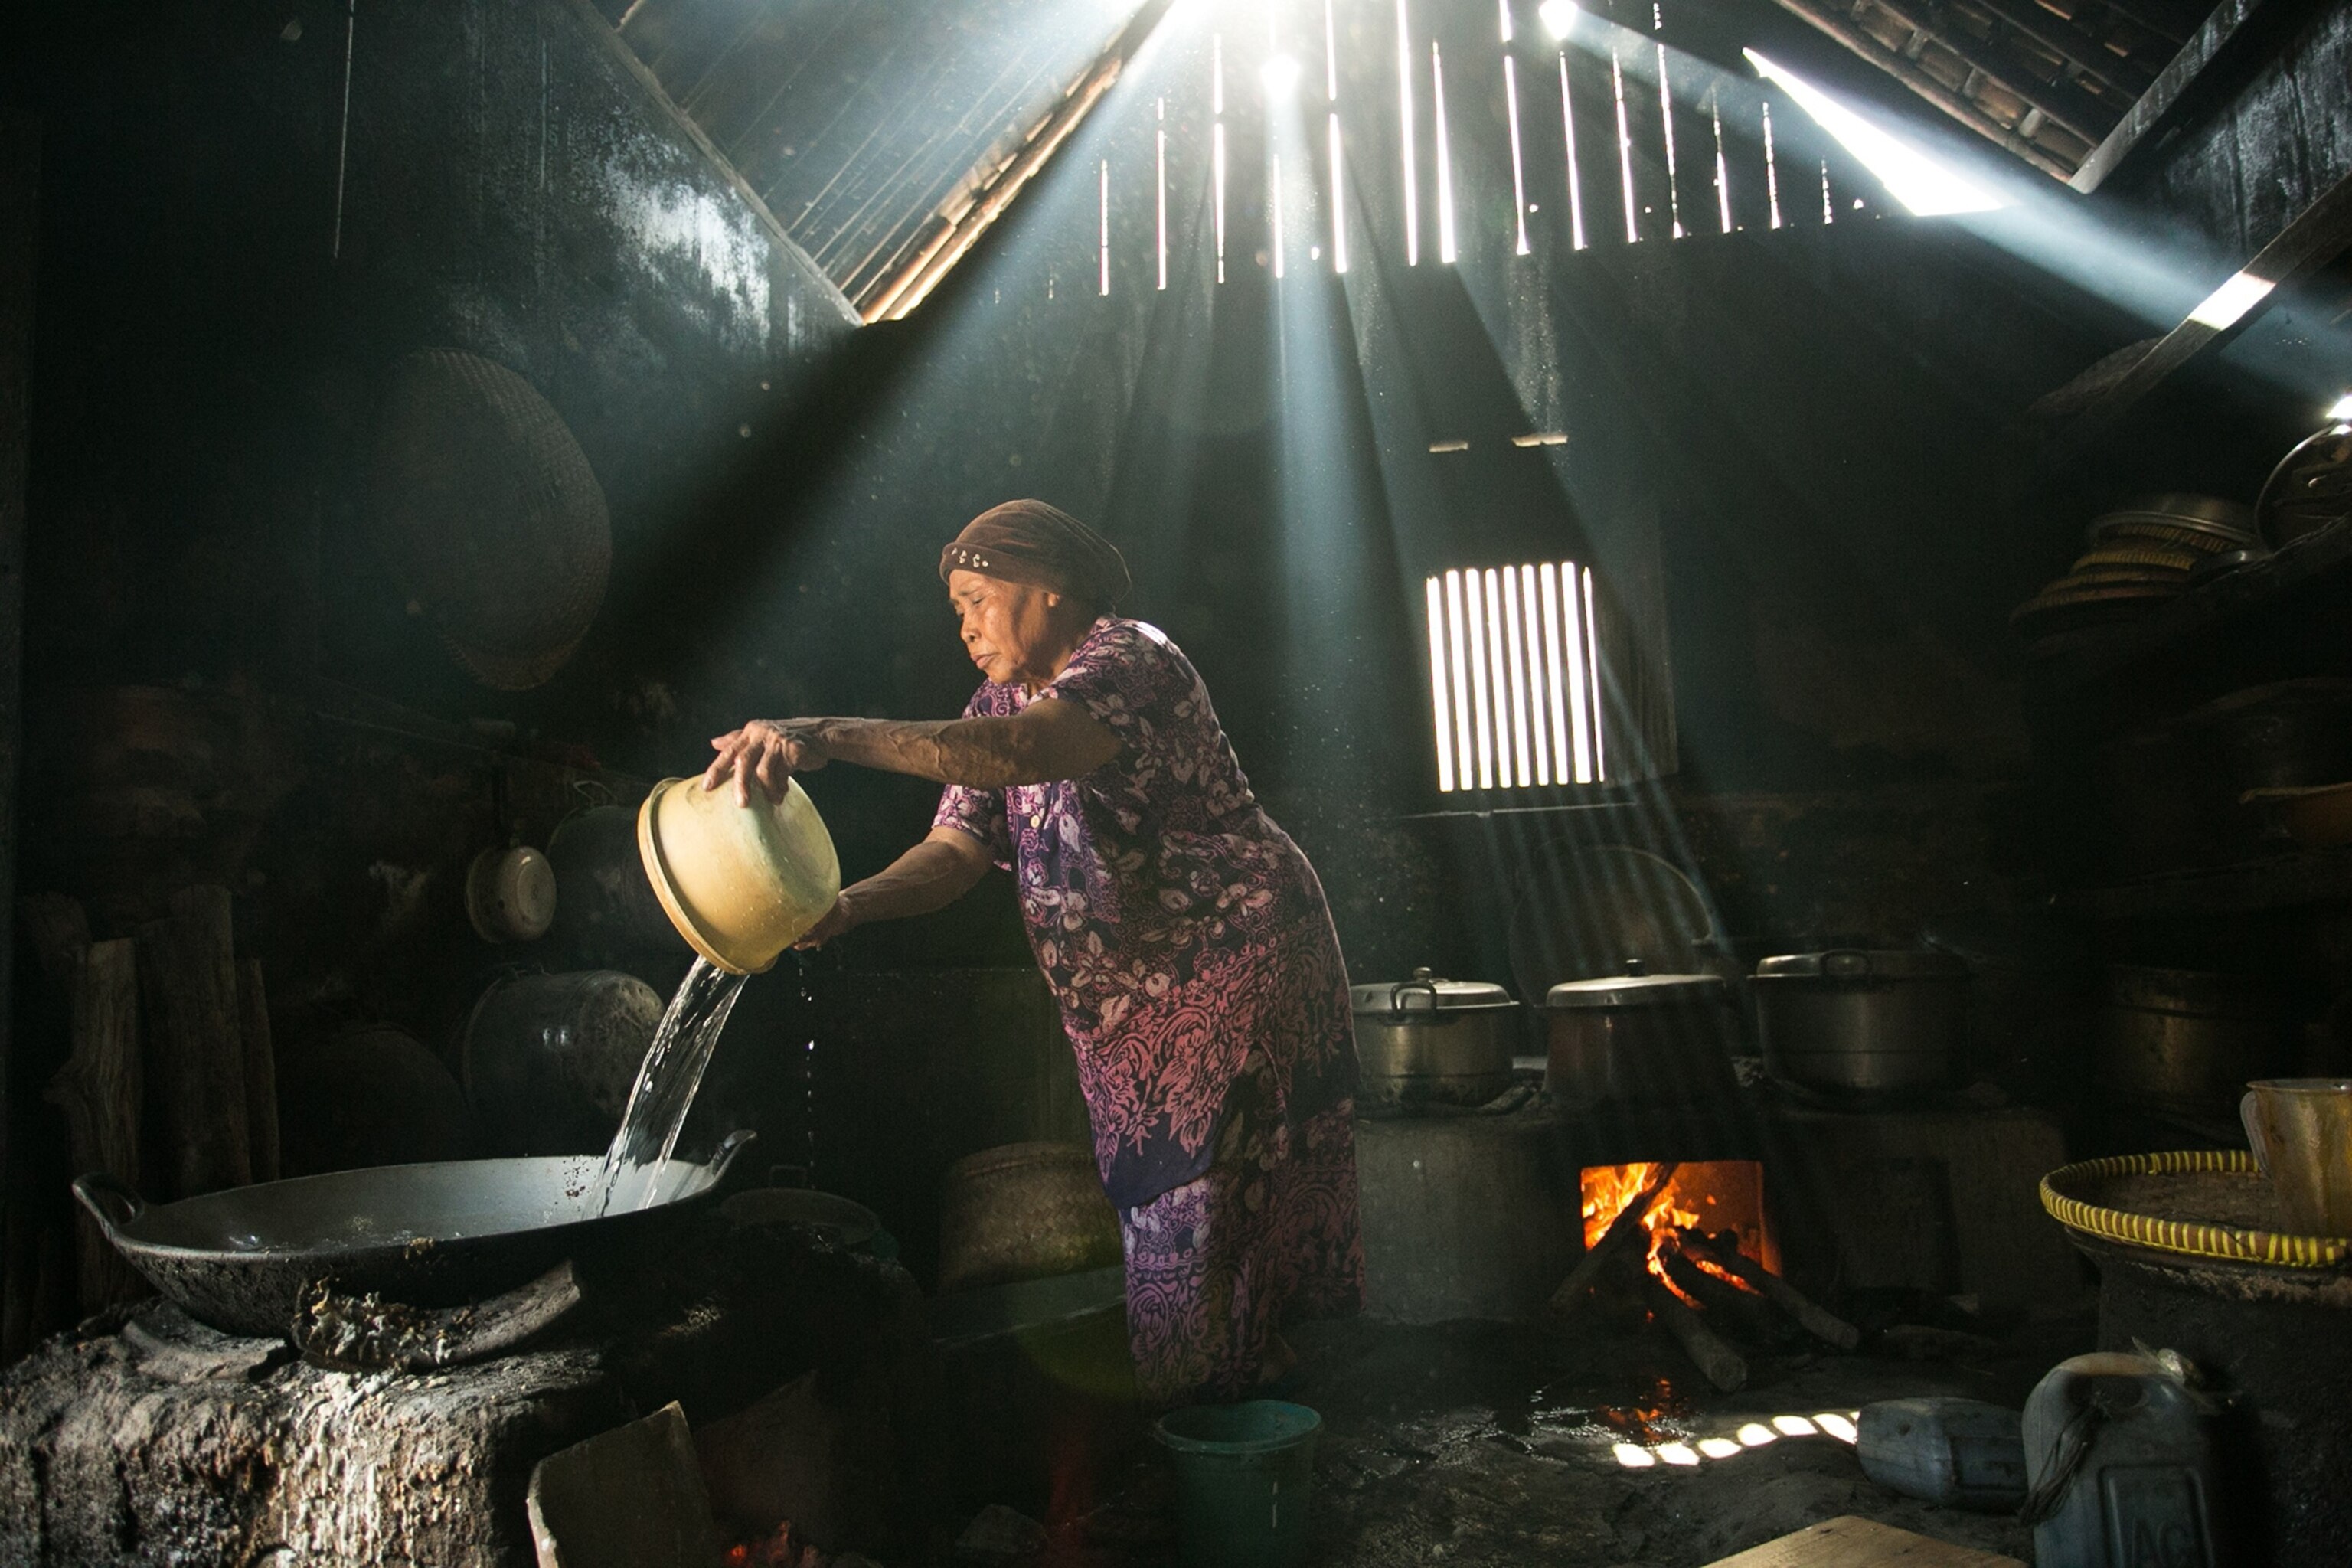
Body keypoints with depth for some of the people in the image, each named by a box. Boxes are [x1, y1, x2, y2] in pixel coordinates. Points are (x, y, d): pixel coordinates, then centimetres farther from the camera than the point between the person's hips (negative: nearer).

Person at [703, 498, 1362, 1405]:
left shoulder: (1131, 659, -18)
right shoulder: (998, 707, 8)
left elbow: (1033, 749, -40)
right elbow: (955, 849, -5)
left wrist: (835, 738, -49)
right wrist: (848, 906, -25)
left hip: (1235, 963, -8)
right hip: (1120, 999, 8)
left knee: (1202, 1186, -3)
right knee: (1147, 1186, 13)